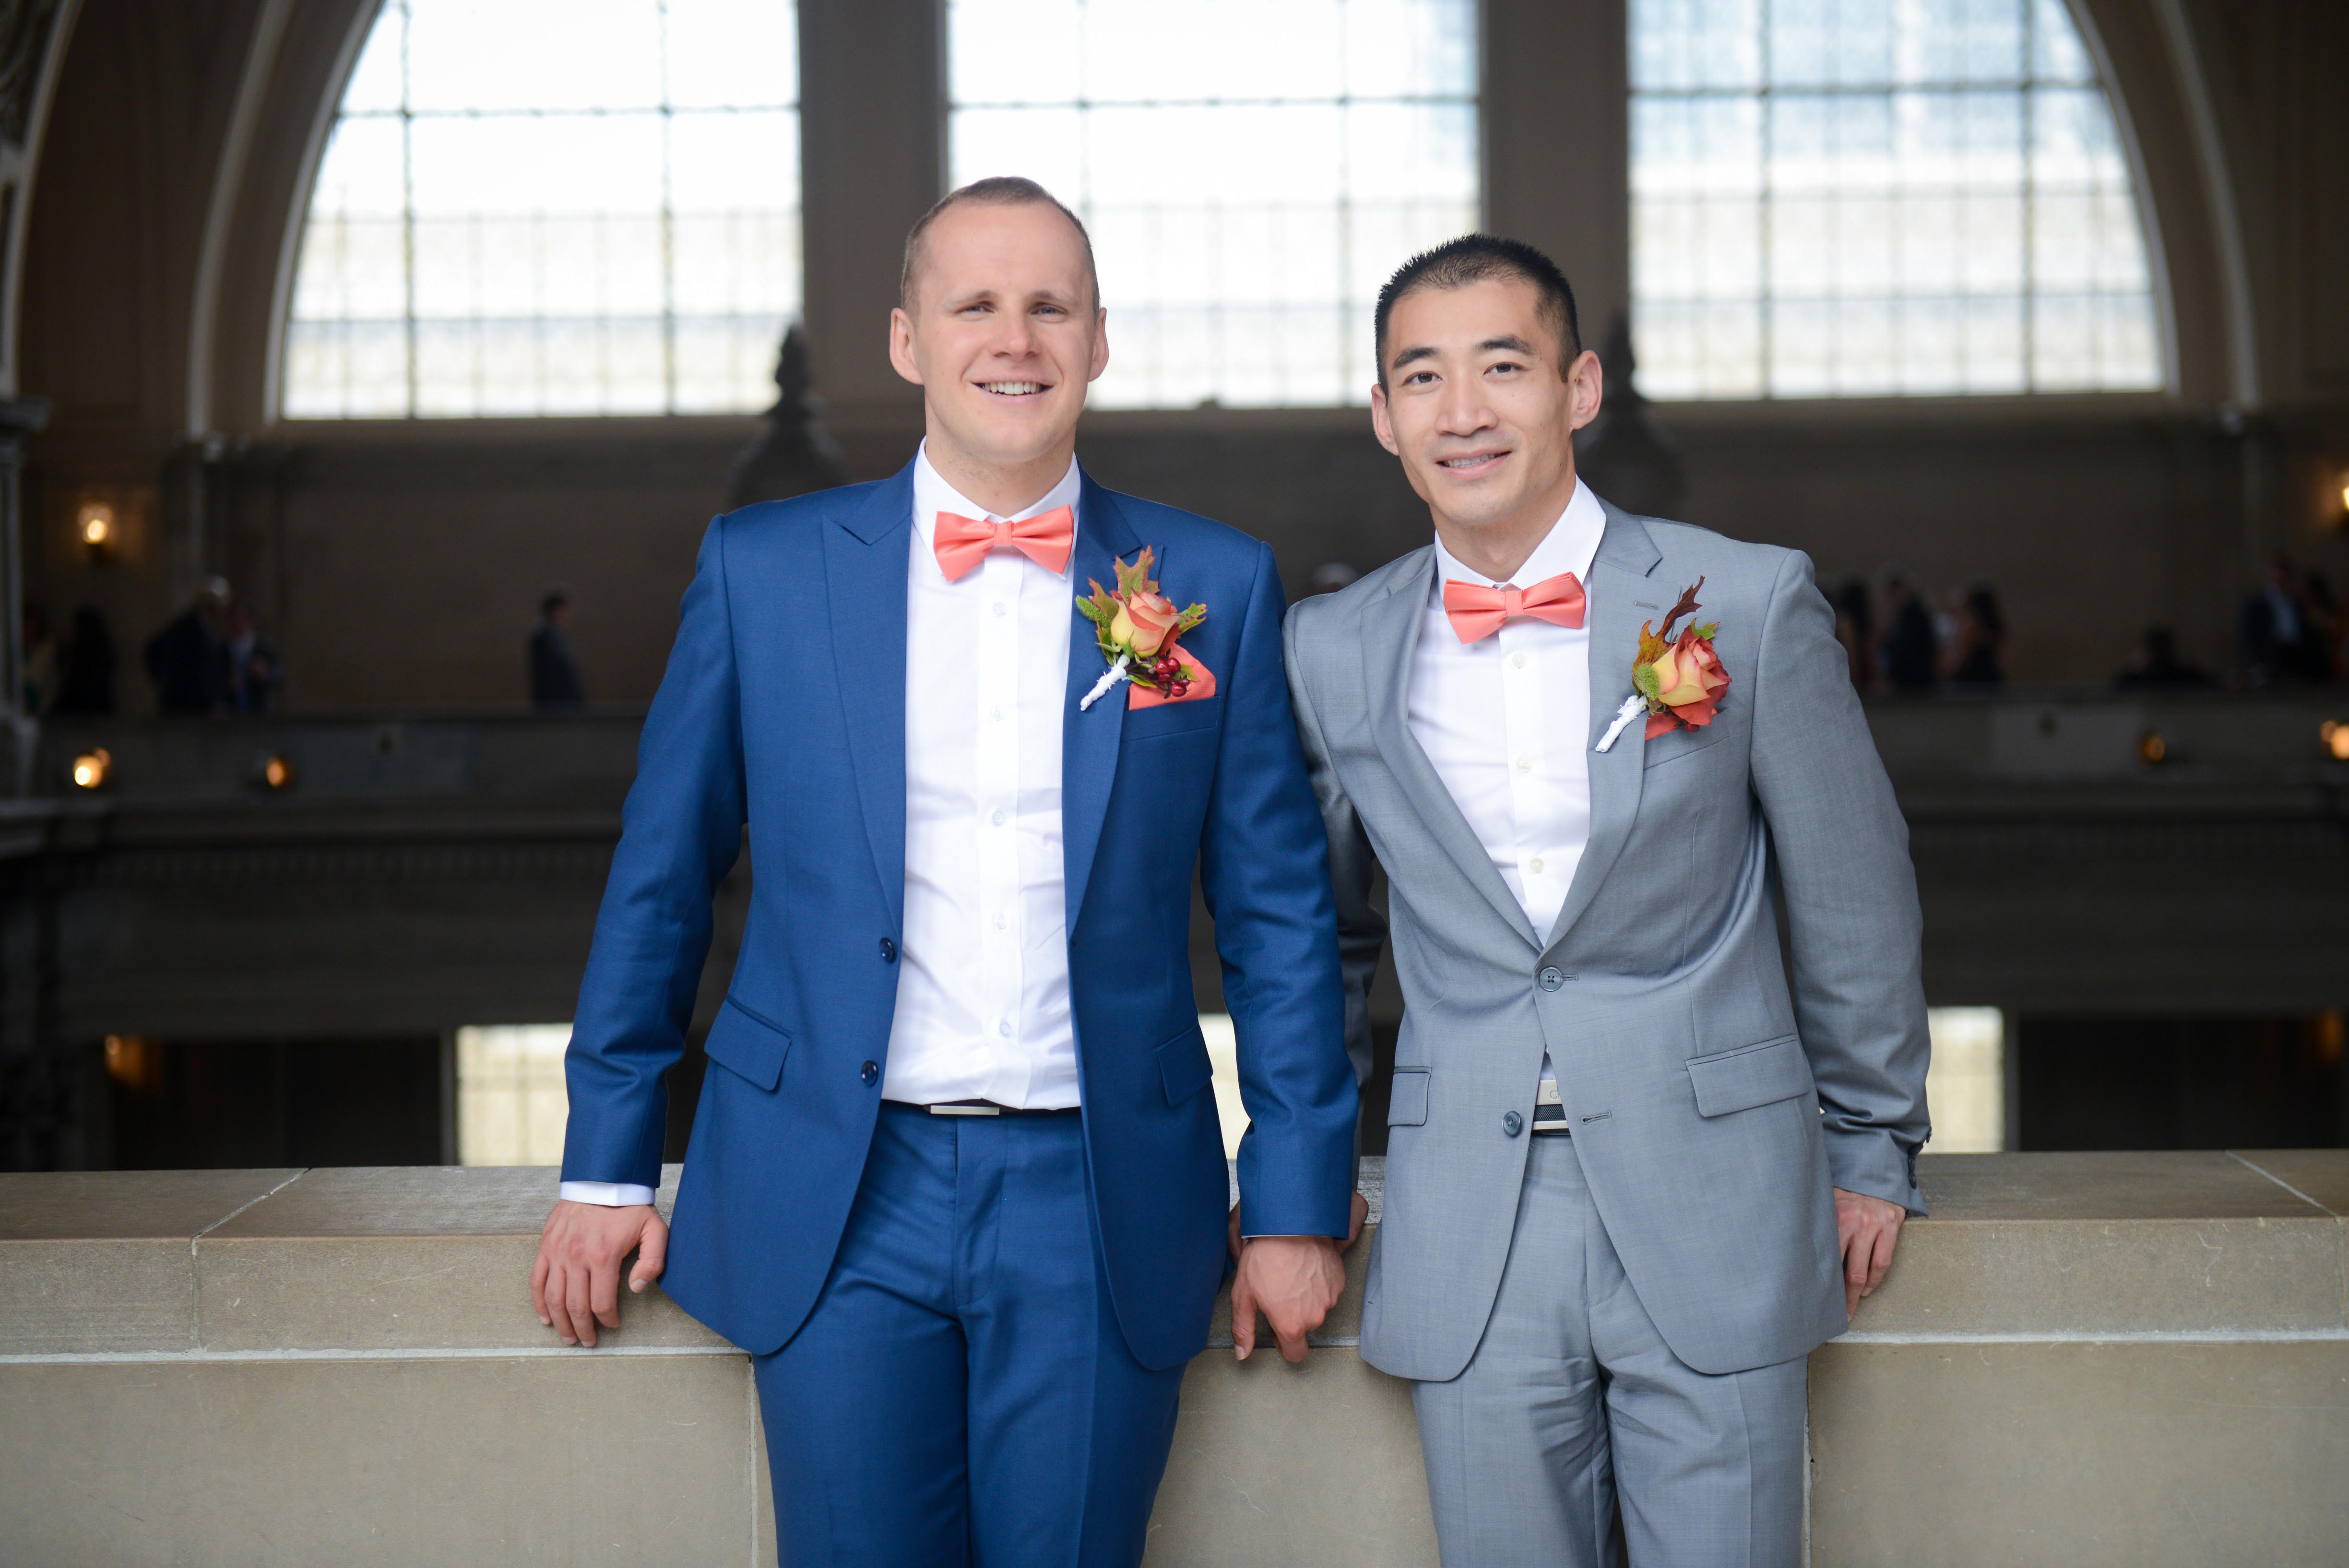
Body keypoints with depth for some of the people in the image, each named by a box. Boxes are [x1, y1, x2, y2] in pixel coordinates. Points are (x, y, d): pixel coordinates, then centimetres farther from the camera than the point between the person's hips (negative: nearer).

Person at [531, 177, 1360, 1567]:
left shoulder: (1215, 587, 3)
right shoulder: (764, 570, 3)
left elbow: (1281, 913, 5)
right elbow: (662, 875, 9)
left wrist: (1296, 1204, 2)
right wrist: (608, 1166, 8)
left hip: (1099, 1212, 0)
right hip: (842, 1205, 0)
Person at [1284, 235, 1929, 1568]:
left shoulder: (1752, 605, -3)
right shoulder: (1332, 652, 4)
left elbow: (1853, 895, 5)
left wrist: (1873, 1151, 11)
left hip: (1711, 1208, -2)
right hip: (1467, 1237, 2)